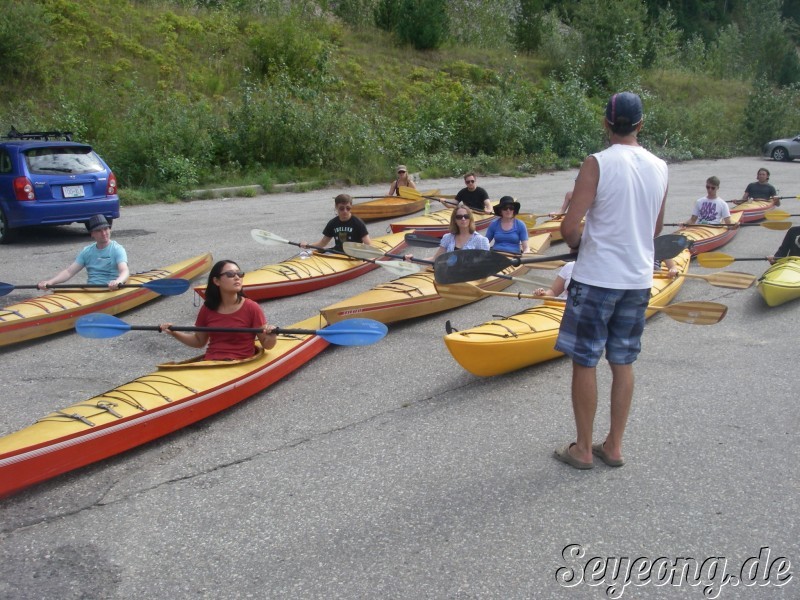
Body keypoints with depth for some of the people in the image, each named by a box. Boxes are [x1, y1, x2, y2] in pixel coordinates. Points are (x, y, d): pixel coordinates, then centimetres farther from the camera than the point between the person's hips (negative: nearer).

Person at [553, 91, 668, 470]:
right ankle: (613, 447, 24)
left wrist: (577, 241, 4)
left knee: (584, 361, 5)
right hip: (638, 279, 6)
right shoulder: (660, 168, 4)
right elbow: (655, 229, 15)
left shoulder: (597, 164, -14)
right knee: (622, 362, 14)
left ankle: (583, 449, 15)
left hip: (596, 278, -6)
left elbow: (569, 228, -17)